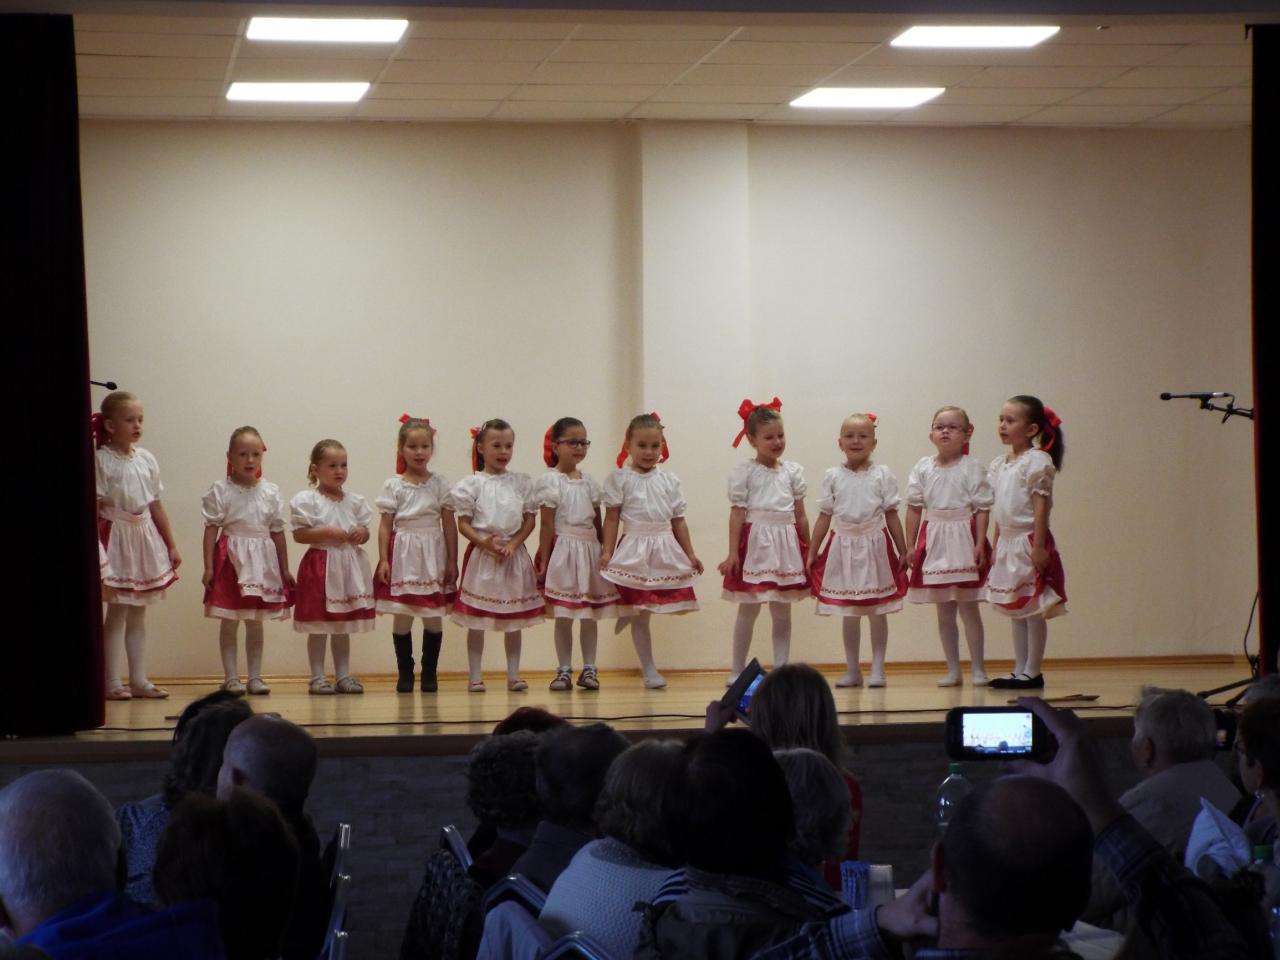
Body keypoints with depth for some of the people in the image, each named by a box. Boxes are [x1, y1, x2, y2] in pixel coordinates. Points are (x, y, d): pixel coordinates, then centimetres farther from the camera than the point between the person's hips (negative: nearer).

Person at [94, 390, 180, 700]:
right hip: (116, 538, -6)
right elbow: (95, 506, -13)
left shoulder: (146, 459, 6)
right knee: (116, 613, -3)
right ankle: (112, 682, 2)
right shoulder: (101, 460, -10)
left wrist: (171, 545, 14)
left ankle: (139, 679, 15)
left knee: (138, 614, 10)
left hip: (145, 538, 6)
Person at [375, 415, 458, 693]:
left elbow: (449, 524, 4)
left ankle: (429, 672, 12)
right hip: (403, 555, -1)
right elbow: (385, 525, 1)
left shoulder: (440, 484, 3)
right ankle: (405, 673, 9)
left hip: (433, 555, 1)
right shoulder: (393, 485, 1)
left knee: (433, 616, 3)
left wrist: (452, 560, 1)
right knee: (401, 616, 1)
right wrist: (383, 560, -6)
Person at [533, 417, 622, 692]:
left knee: (590, 615, 5)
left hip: (590, 550, 5)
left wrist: (603, 553, 8)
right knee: (563, 617, 0)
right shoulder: (550, 481, -5)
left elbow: (598, 522, 13)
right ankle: (564, 670, 6)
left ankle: (589, 669, 11)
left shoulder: (589, 481, 10)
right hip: (564, 550, -5)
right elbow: (546, 524, -7)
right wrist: (543, 560, -8)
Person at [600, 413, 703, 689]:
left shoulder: (669, 480, 9)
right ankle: (649, 671, 3)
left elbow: (678, 521, 12)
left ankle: (649, 669, 15)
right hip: (634, 550, -3)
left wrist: (690, 554, 10)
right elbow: (612, 518, -3)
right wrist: (607, 551, -10)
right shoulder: (620, 479, -2)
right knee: (640, 614, -1)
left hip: (665, 550, 3)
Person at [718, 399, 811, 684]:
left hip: (786, 544, 4)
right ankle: (737, 670, 11)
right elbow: (737, 513, -6)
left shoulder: (793, 471, 8)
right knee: (748, 609, 2)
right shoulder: (744, 472, -4)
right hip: (755, 542, -4)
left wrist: (809, 551, 12)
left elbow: (800, 514, 11)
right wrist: (733, 552, -10)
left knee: (782, 610, 7)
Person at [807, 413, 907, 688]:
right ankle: (852, 670, 15)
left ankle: (877, 669, 8)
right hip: (844, 545, 2)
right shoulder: (833, 476, 3)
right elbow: (825, 516, 7)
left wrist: (903, 551, 2)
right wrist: (812, 552, 6)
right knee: (849, 613, 7)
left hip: (874, 545, -1)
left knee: (877, 612, 2)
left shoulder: (882, 474, -1)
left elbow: (891, 515, 2)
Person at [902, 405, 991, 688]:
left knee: (968, 608, -1)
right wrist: (910, 546, 4)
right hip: (934, 540, 4)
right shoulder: (922, 468, 5)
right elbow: (914, 509, 7)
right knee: (943, 611, 8)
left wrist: (980, 543, -13)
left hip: (963, 539, -4)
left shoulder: (971, 468, -5)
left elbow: (982, 508, -6)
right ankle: (953, 670, 14)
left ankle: (978, 669, 6)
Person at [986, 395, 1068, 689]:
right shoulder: (999, 465, 12)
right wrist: (995, 546, 14)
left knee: (1033, 609, -3)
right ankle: (1019, 670, 16)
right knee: (1015, 611, 11)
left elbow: (1041, 505, -15)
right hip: (1008, 543, 8)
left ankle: (1032, 672, 1)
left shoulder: (1036, 461, -11)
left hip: (1028, 541, -8)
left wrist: (1039, 546, -20)